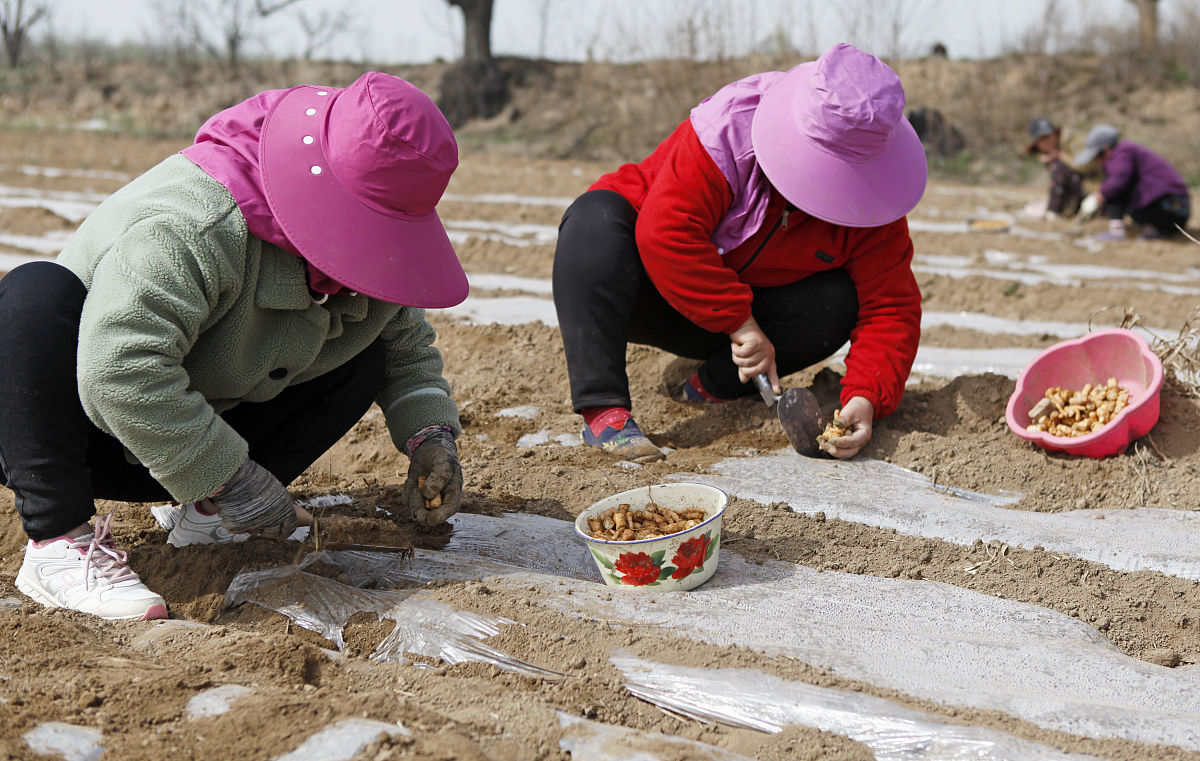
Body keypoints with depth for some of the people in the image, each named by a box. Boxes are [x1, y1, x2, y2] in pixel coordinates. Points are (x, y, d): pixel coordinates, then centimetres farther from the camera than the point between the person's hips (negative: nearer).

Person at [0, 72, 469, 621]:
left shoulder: (371, 254, -7)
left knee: (364, 358, -5)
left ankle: (205, 519, -4)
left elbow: (408, 343, 9)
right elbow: (120, 370, -46)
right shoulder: (189, 228, -35)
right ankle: (57, 539, -32)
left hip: (195, 446, 7)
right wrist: (226, 476, -39)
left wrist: (430, 434, -10)